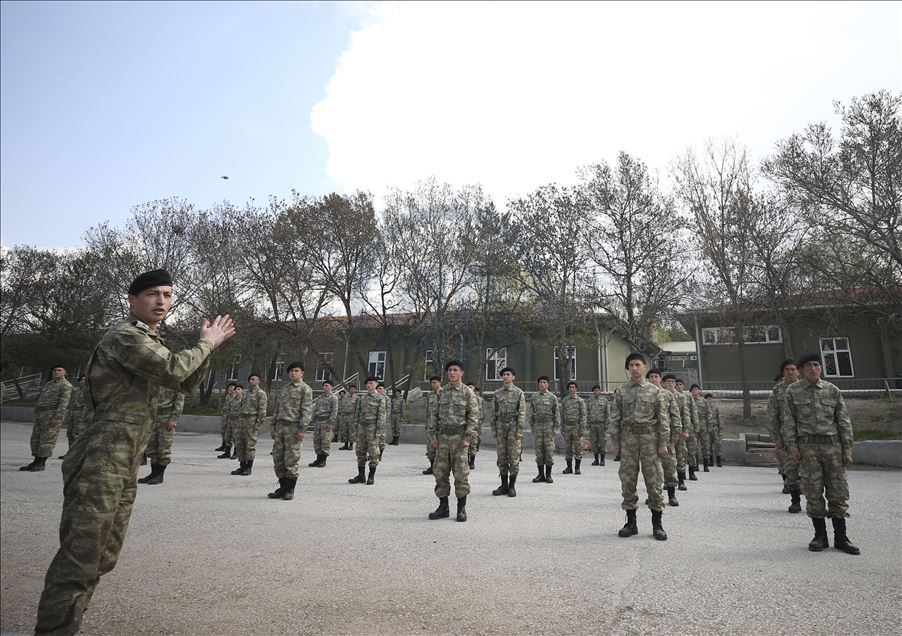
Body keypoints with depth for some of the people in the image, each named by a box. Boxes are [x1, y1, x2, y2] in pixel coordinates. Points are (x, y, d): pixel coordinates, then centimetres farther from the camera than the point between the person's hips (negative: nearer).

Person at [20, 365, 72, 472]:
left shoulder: (66, 385, -5)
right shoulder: (48, 384, 22)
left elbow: (63, 403, -15)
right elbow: (40, 398, 25)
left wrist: (57, 418, -22)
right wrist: (36, 413, 17)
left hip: (53, 415, -8)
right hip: (40, 414, 8)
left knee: (47, 439, -8)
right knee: (35, 438, 9)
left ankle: (41, 463, -3)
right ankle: (36, 462, 16)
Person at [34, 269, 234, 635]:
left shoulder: (147, 343, 18)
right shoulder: (124, 336, -12)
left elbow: (186, 384, 20)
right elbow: (174, 369, -25)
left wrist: (207, 346, 8)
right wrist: (206, 343, -9)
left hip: (124, 468, 10)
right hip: (100, 465, -10)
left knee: (102, 559, 17)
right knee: (78, 562, -7)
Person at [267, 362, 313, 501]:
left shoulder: (305, 389, -2)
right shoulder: (282, 389, 19)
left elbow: (307, 411, -10)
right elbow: (276, 409, 21)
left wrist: (302, 429, -17)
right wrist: (273, 426, 13)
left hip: (294, 427, -7)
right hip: (280, 426, 7)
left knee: (291, 459, -3)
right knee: (278, 458, 8)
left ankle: (290, 490, 8)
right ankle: (283, 487, 20)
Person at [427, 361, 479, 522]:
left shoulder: (468, 393, -2)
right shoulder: (441, 392, 8)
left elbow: (473, 417, -6)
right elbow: (434, 415, 9)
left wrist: (467, 438, -13)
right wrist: (432, 435, 2)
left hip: (459, 437, -4)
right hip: (442, 437, 4)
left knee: (461, 473, 0)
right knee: (440, 473, 7)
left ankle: (461, 508, 12)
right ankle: (443, 507, 18)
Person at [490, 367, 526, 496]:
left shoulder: (519, 392, -1)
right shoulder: (497, 393, 9)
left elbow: (522, 412, -5)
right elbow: (493, 412, 10)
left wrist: (520, 430, -11)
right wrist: (493, 429, 4)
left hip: (513, 426, -3)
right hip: (500, 426, 3)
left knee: (514, 457, -1)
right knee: (502, 457, 6)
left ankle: (512, 486, 9)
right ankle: (504, 485, 15)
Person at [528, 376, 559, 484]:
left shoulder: (552, 397, 1)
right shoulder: (533, 397, 8)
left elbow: (557, 413, 0)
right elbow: (530, 412, 10)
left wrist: (555, 427, -5)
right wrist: (531, 426, 3)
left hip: (549, 426, -2)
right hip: (537, 426, 2)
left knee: (549, 450, -1)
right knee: (539, 450, 4)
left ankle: (548, 475, 8)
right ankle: (541, 474, 12)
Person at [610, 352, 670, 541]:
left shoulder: (655, 391, 2)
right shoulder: (621, 391, 5)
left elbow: (663, 419, 1)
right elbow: (615, 418, 5)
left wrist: (663, 443, -4)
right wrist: (615, 442, 0)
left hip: (650, 439, -1)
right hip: (628, 439, 1)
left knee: (653, 481, 2)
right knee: (627, 481, 5)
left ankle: (657, 524, 14)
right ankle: (631, 523, 16)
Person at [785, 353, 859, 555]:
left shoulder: (833, 390, 7)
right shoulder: (792, 391, 4)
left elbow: (843, 421, 7)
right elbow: (789, 421, 2)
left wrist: (847, 450, 2)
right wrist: (793, 447, -5)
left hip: (832, 444, 1)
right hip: (807, 446, -1)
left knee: (838, 492, 4)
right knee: (813, 493, 2)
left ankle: (840, 538, 14)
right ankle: (820, 536, 13)